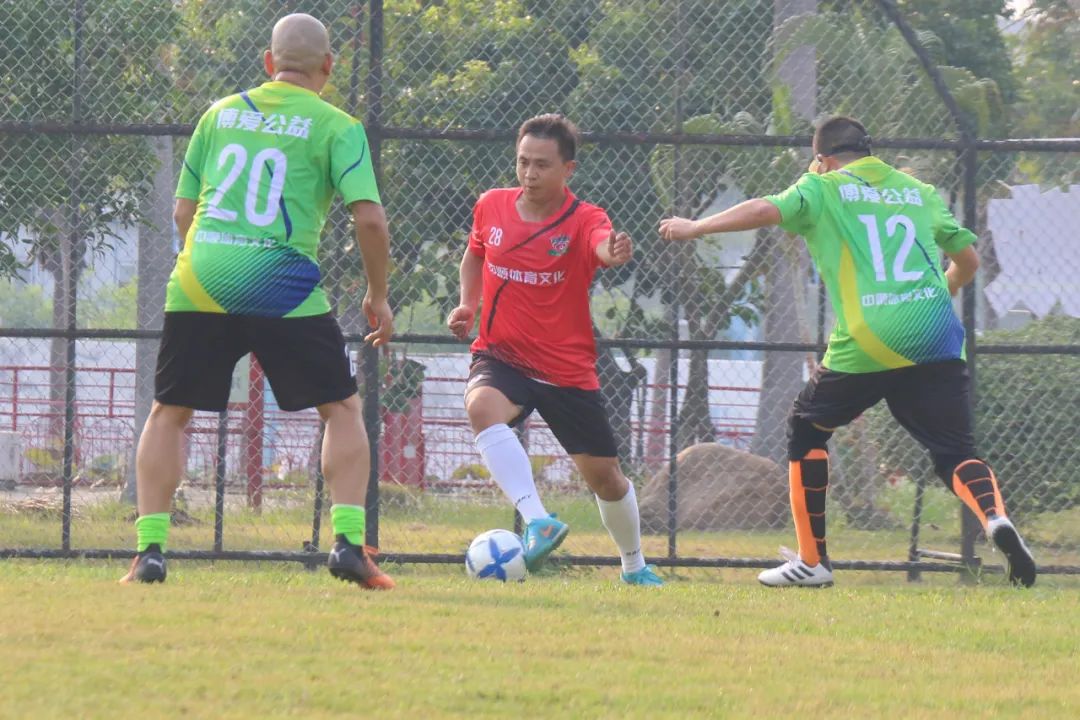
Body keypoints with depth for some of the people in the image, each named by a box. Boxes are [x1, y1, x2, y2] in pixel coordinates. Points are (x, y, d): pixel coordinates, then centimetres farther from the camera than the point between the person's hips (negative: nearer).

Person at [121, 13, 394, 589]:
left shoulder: (220, 114, 15)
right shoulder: (336, 127, 4)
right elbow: (369, 218, -5)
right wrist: (378, 295, 8)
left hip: (199, 281, 3)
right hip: (282, 284, -3)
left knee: (168, 412, 15)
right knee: (342, 408, 10)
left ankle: (149, 549, 6)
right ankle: (348, 542, -2)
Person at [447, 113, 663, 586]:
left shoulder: (583, 220, -12)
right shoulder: (491, 206, -1)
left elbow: (602, 245, -37)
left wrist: (614, 253, -61)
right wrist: (468, 306, 5)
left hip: (568, 370, -1)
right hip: (500, 356, 1)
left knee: (604, 475, 8)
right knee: (482, 406, -35)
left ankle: (635, 566, 35)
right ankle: (537, 521, -45)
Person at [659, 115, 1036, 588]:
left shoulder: (823, 188, 9)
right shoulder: (920, 192, 22)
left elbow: (770, 210, -8)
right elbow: (968, 260, 26)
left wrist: (696, 228, 0)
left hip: (867, 341, -3)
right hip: (937, 337, 3)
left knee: (807, 427, 19)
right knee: (955, 451, 5)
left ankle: (812, 560, 18)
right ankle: (994, 517, -27)